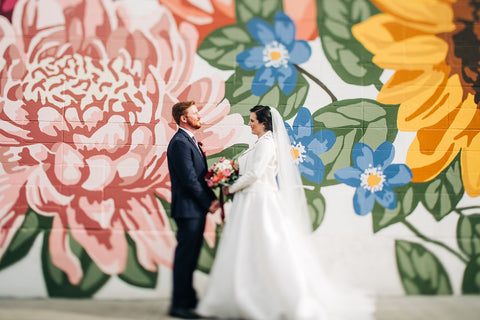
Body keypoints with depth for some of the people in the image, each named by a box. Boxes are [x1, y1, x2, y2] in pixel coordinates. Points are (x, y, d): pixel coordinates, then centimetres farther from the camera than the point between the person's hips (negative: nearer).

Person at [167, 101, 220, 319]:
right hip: (188, 209, -10)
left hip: (197, 209, 10)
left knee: (190, 256, 17)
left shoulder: (191, 141, 18)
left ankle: (188, 299, 28)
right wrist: (209, 202, -12)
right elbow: (189, 178, -20)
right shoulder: (180, 143, -15)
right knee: (185, 256, -3)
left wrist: (211, 198, 7)